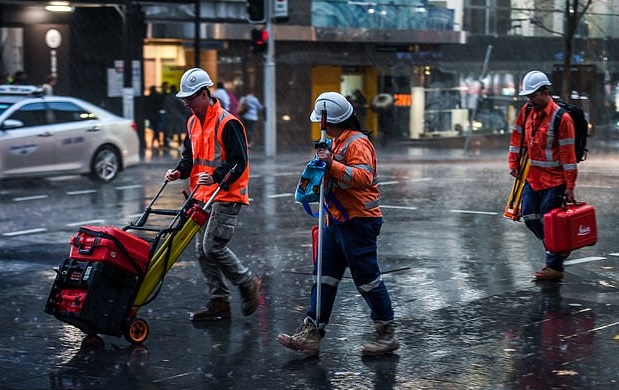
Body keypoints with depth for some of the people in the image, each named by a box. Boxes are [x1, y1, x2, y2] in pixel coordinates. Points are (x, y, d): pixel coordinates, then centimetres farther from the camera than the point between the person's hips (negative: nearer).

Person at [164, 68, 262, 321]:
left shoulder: (227, 123, -15)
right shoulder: (193, 123, 12)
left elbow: (239, 162, -17)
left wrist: (215, 177, -30)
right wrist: (179, 171, 0)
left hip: (226, 197, -9)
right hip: (203, 197, 9)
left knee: (213, 247, -13)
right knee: (202, 250, 7)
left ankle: (248, 284, 8)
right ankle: (219, 303, 15)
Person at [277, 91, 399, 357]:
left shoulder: (358, 143, -15)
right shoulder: (338, 141, 17)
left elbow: (363, 177, -29)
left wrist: (332, 165, -32)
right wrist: (323, 165, 9)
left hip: (359, 222, -10)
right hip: (338, 221, 10)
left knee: (367, 279, -1)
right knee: (324, 277, 7)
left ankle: (387, 334, 12)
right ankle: (311, 335, 8)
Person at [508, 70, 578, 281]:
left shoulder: (561, 118, -17)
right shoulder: (527, 111, 4)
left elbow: (568, 154, -17)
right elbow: (517, 137, 16)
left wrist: (570, 187, -17)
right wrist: (514, 164, 11)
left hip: (553, 180, -7)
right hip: (532, 177, 7)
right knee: (529, 217, 7)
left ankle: (554, 267, 7)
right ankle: (558, 250, 26)